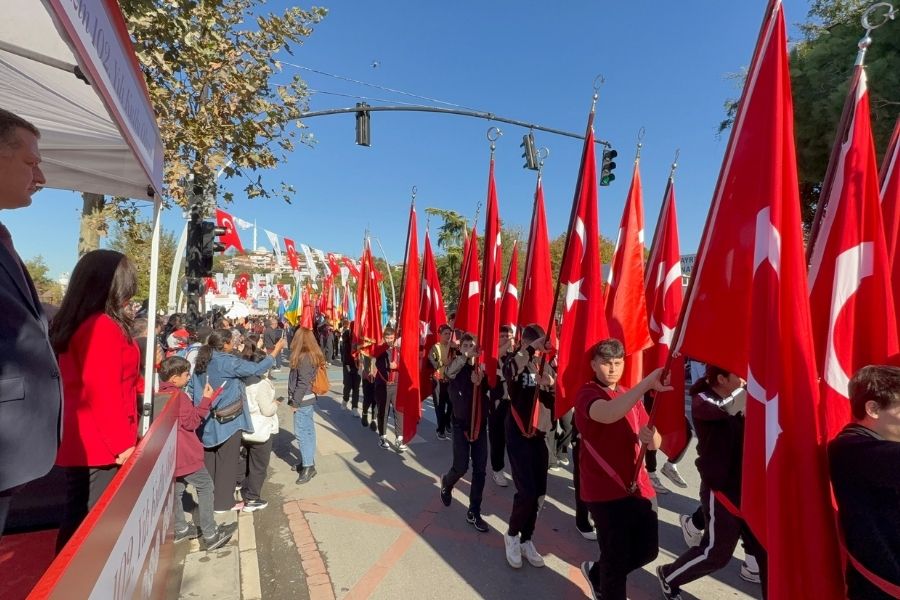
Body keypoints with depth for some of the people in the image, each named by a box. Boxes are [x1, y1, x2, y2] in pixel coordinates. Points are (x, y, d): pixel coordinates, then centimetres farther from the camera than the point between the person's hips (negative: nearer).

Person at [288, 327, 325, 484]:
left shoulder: (304, 357, -19)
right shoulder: (313, 355, 9)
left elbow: (303, 382, -21)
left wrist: (295, 401, -13)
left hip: (303, 401, -9)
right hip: (309, 399, 9)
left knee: (301, 433, -4)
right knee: (308, 431, 15)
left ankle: (308, 467, 1)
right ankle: (308, 461, 25)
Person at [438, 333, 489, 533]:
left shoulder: (481, 369, 5)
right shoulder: (456, 367, -6)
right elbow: (450, 371, -31)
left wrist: (481, 382, -19)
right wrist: (466, 356, -49)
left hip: (480, 424, 3)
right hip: (461, 423, -3)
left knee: (480, 470, 4)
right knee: (461, 466, -3)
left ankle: (474, 512, 18)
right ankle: (446, 483, 32)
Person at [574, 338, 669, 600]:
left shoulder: (630, 396, 13)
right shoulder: (587, 393, -12)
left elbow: (656, 443, 10)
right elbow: (607, 414, -37)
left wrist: (650, 436, -15)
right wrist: (648, 382, -41)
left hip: (638, 486, 7)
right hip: (605, 491, -7)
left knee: (648, 549, 15)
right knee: (617, 557, 0)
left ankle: (596, 572, 40)